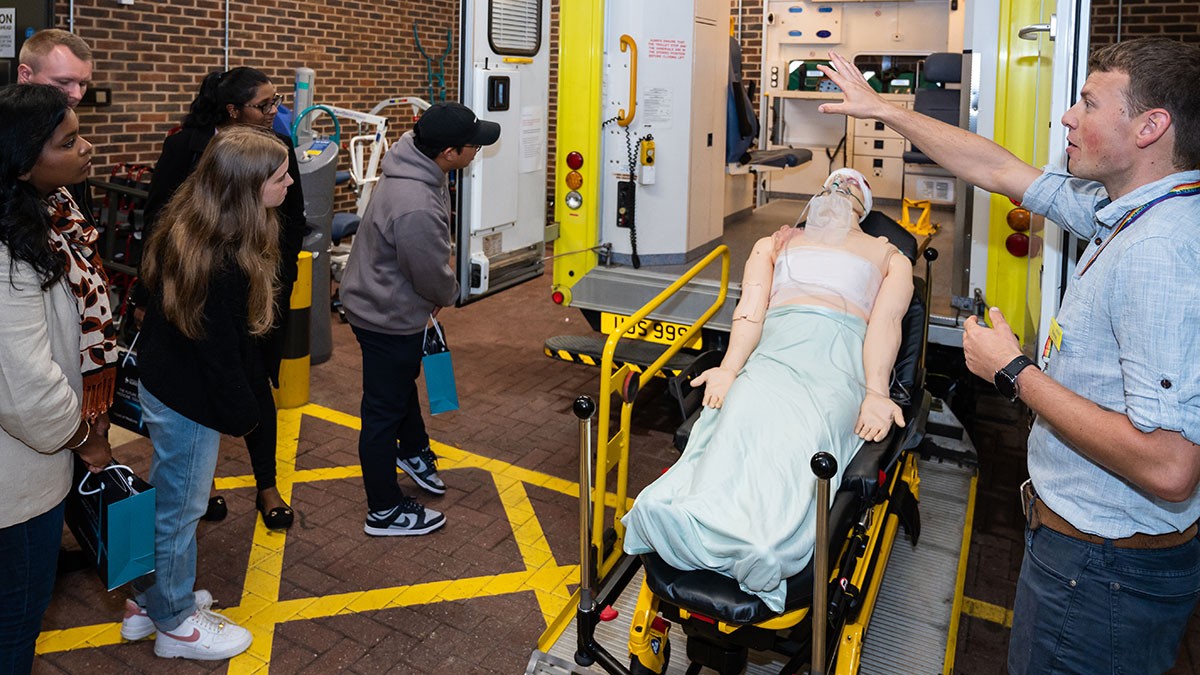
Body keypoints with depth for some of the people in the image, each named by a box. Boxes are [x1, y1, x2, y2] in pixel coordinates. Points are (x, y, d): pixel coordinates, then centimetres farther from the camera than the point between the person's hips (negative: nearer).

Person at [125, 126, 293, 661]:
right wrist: (242, 411, -11)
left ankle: (149, 600, 42)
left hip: (162, 381, 9)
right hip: (189, 399, -9)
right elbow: (218, 350, -24)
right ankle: (174, 624, 29)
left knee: (166, 497, 23)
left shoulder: (186, 227, -1)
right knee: (180, 508, 9)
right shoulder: (224, 262, -30)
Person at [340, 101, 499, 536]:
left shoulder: (414, 164, -6)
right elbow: (433, 276, -24)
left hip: (377, 300, 10)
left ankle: (414, 452, 56)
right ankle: (385, 512, 22)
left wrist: (436, 295, 9)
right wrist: (448, 295, -2)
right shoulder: (417, 209, -39)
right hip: (389, 317, -10)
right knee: (384, 410, 5)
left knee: (404, 381, 30)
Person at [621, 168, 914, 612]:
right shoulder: (773, 245, 36)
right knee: (745, 417, -34)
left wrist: (876, 392, -11)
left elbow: (887, 319, 9)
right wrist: (730, 368, -5)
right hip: (773, 344, 2)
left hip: (840, 354, -2)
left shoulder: (888, 255, 30)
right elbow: (751, 309, 16)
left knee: (802, 435, -36)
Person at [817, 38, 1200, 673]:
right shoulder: (1121, 210, 1)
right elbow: (1000, 170, 13)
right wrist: (881, 109, 17)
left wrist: (1013, 372, -23)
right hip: (1085, 538, 9)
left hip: (1104, 572, -9)